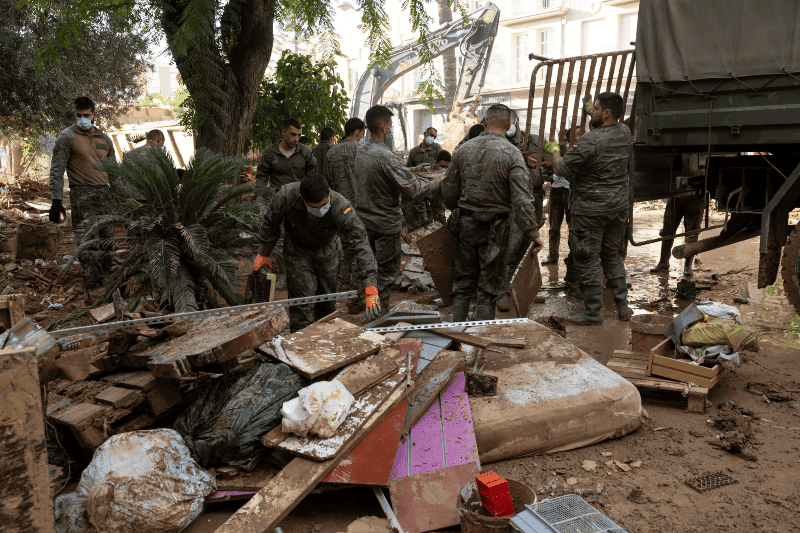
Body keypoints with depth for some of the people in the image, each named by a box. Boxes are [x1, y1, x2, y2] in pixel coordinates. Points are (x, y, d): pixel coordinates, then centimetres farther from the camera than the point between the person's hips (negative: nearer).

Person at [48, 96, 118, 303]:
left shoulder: (105, 139, 18)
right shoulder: (67, 136, 3)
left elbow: (114, 171, 24)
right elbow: (57, 170, -2)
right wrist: (56, 200, -10)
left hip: (105, 196, 5)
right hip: (82, 197, -5)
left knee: (106, 245, 5)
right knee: (88, 246, -11)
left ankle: (101, 287, 14)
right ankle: (93, 294, -11)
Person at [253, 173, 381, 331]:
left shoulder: (341, 208, -36)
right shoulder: (287, 196, -33)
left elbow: (360, 245, -35)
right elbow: (270, 224, -12)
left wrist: (371, 288, -41)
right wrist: (263, 254, 0)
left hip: (326, 250, 1)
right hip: (297, 250, -1)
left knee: (327, 303, 11)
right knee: (303, 303, -10)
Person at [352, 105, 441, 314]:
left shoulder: (361, 152, 4)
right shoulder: (386, 157, -23)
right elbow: (411, 190, -25)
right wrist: (436, 185, -10)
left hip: (364, 218, 8)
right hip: (385, 223, -7)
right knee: (386, 269, 6)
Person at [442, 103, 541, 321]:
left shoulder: (464, 149, 1)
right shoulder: (512, 154, -12)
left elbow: (448, 189, 8)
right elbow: (522, 199, -16)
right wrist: (531, 232, -10)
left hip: (466, 222, 4)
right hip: (495, 227, -3)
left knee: (463, 280, 16)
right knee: (489, 285, 7)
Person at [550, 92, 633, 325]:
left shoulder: (589, 141, -21)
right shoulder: (625, 133, 3)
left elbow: (560, 169, -15)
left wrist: (554, 149, 4)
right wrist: (593, 114, 30)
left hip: (591, 210, -8)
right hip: (619, 207, 8)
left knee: (588, 260, 3)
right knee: (613, 256, 19)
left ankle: (593, 312, 10)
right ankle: (623, 306, 24)